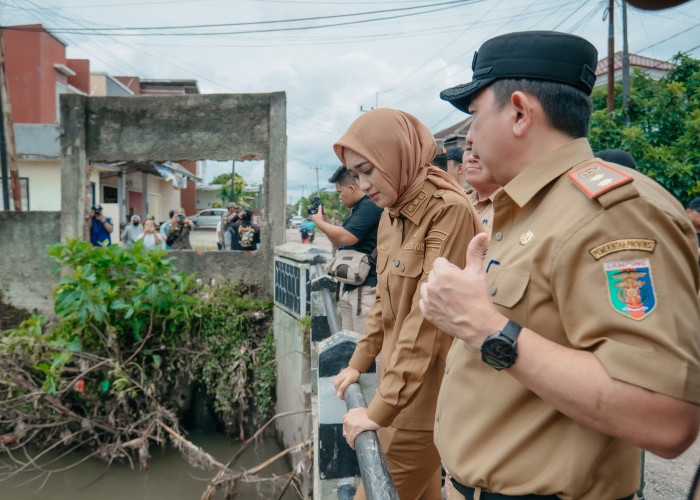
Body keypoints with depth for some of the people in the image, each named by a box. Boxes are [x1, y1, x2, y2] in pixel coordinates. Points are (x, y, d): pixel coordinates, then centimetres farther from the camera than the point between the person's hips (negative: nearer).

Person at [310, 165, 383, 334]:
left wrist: (319, 222, -6)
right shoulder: (356, 210, 19)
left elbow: (347, 237, -22)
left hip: (366, 288, -10)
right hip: (348, 287, 10)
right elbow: (340, 244, 27)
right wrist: (326, 219, 16)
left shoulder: (370, 206, -13)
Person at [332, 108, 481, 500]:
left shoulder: (449, 211, -20)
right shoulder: (390, 216, 7)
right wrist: (359, 363, 17)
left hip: (425, 395, -7)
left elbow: (427, 320, -24)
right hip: (398, 383, 7)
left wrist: (380, 410, -21)